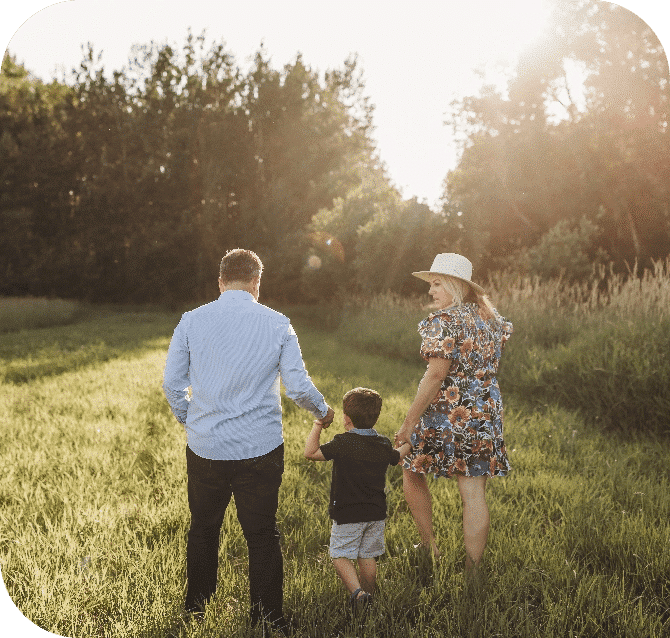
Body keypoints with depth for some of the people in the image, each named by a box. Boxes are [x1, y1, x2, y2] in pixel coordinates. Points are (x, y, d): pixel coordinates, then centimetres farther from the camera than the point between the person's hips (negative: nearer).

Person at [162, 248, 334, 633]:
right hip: (260, 449, -2)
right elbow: (298, 386, -4)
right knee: (263, 536, 9)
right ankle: (268, 619, 18)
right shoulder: (277, 324, -5)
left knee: (203, 531, 19)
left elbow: (172, 382, 3)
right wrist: (323, 411, 15)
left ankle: (196, 612, 34)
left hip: (204, 446, 2)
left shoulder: (192, 321, -1)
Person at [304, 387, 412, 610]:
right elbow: (396, 458, 25)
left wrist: (317, 427, -11)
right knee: (367, 556, 17)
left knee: (340, 555, 3)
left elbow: (311, 453, -20)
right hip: (376, 512, 6)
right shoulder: (383, 445, 2)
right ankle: (368, 595, 25)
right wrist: (408, 444, 46)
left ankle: (356, 591, -14)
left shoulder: (343, 443, -17)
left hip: (348, 513, -6)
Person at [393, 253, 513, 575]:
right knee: (474, 494, 7)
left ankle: (429, 547, 19)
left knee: (412, 473, 17)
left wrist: (409, 421, -18)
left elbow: (436, 374, -21)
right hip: (486, 415, 6)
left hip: (447, 414, -6)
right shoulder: (490, 317, 8)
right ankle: (472, 572, 12)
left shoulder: (444, 321, -14)